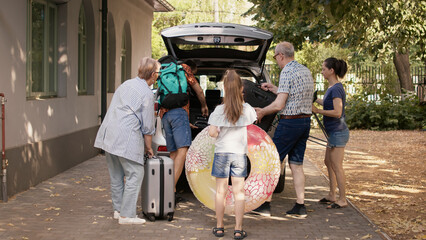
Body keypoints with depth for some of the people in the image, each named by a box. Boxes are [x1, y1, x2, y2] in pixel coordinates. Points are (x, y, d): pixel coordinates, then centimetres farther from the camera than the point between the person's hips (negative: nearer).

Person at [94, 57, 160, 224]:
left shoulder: (126, 84, 18)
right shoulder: (146, 93, -7)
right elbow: (147, 126, -5)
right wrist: (148, 147, 9)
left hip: (108, 135, 9)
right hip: (126, 138, -9)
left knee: (116, 175, 17)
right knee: (135, 175, -1)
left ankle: (118, 209, 26)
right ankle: (126, 215, 0)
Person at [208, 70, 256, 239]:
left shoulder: (219, 110, -10)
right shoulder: (247, 109, -4)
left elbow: (212, 133, -13)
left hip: (222, 152, -1)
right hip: (240, 153, 1)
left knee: (221, 191, 8)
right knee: (238, 192, 5)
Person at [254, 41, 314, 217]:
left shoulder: (287, 72, -14)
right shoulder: (306, 71, 14)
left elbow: (279, 105, -19)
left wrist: (262, 112, -3)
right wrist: (273, 89, 29)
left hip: (289, 123, -8)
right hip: (305, 122, 8)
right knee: (296, 164, 12)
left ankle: (265, 204, 2)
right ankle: (300, 206, 11)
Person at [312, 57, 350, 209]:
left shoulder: (336, 88, -18)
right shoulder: (331, 88, 11)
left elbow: (337, 112, -25)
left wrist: (317, 111, -19)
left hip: (338, 132, -10)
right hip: (333, 132, 10)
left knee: (336, 166, -4)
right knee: (328, 163, 17)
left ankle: (342, 200, 4)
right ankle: (332, 196, 26)